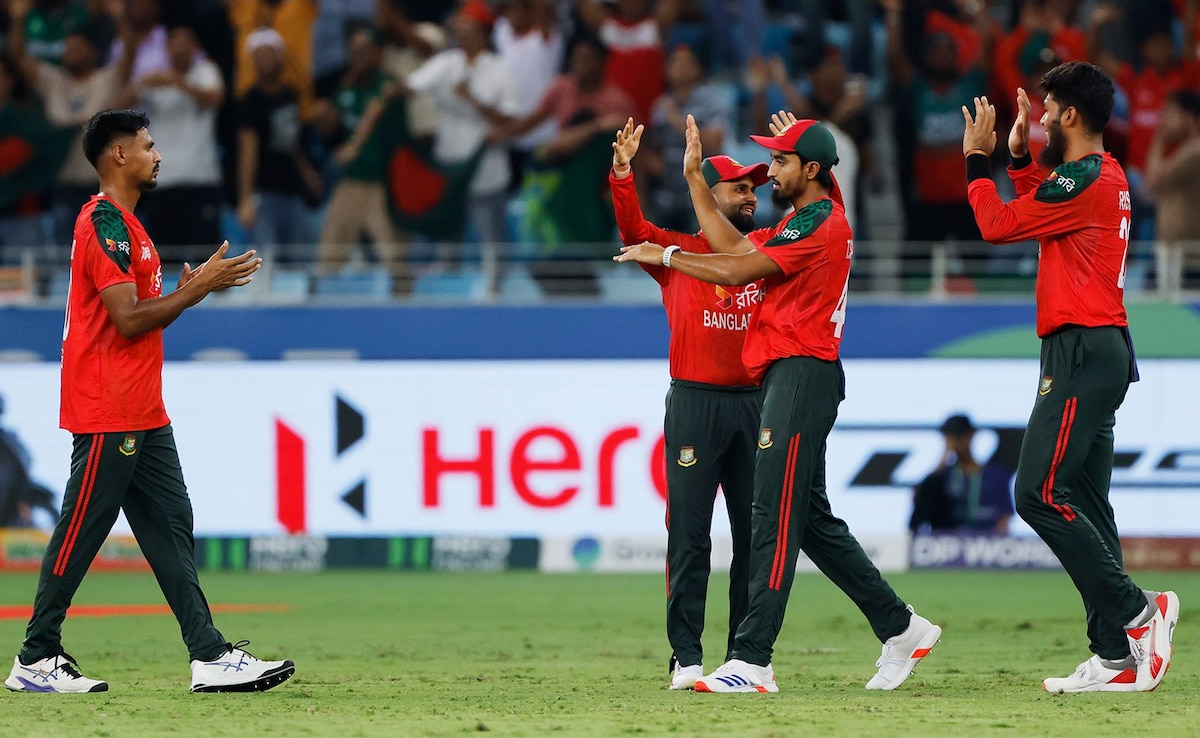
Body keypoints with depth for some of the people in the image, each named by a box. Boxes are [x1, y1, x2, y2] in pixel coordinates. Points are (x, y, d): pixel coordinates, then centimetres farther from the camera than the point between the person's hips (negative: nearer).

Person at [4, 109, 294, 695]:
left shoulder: (124, 223, 19)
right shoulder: (104, 223, -14)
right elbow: (128, 320, -20)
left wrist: (187, 291, 12)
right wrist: (197, 288, -16)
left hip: (143, 415, 10)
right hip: (107, 414, -10)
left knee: (172, 531, 5)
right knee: (79, 534, -4)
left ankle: (211, 657, 3)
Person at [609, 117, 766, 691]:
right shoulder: (676, 253, 7)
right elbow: (633, 229, -9)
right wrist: (622, 171, -24)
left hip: (755, 402, 3)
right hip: (695, 402, -3)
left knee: (755, 535, 3)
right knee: (689, 533, -5)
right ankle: (686, 658, -5)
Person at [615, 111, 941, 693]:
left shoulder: (820, 222, -11)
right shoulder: (804, 221, 22)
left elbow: (739, 272, -14)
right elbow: (734, 248, 20)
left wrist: (666, 255, -5)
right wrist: (694, 178, 19)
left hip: (802, 375, -11)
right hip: (783, 375, 11)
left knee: (775, 517, -15)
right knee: (812, 520, 13)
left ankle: (752, 662, -21)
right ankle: (901, 628, 19)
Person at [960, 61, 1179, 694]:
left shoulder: (1084, 180, -14)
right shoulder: (1107, 178, 16)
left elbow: (998, 225, -10)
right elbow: (1039, 209, 32)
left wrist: (977, 159, 2)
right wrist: (1018, 156, 26)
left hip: (1081, 355, -10)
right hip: (1100, 351, 10)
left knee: (1039, 494, -13)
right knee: (1084, 505, 8)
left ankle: (1137, 610, -13)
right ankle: (1117, 658, 6)